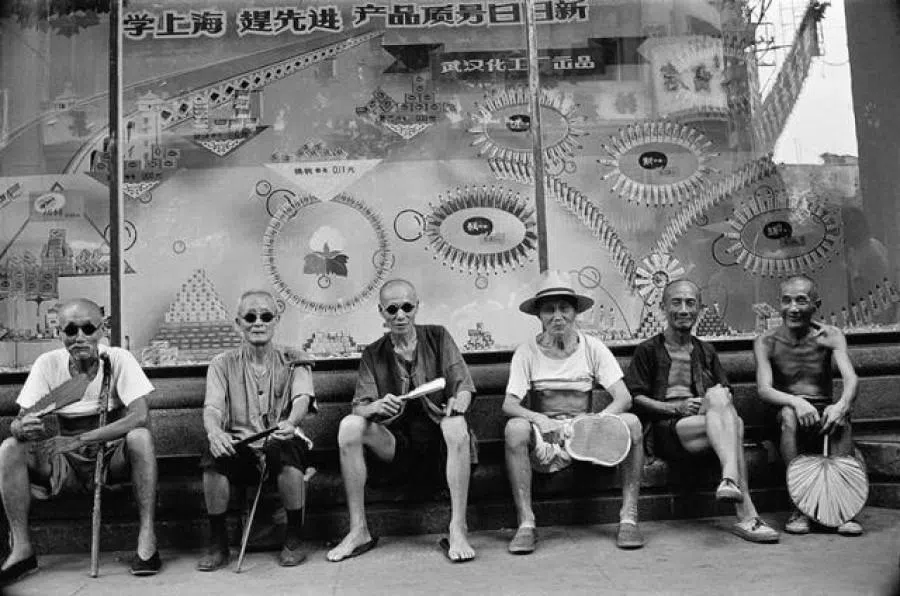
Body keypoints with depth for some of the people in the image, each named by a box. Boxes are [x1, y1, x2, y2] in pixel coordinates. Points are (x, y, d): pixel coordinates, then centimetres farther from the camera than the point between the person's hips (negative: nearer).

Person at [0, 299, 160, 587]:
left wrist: (80, 439, -31)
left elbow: (141, 417, -24)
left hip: (113, 455, -3)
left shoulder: (119, 360, -12)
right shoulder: (48, 364, -4)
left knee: (140, 437, -33)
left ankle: (147, 538, -26)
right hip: (67, 462, 3)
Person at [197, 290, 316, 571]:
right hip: (239, 446, 1)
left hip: (281, 444, -1)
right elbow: (212, 408, -5)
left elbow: (302, 398, -11)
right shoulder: (223, 364, 9)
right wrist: (214, 431, -30)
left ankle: (294, 539, -14)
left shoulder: (293, 361, 7)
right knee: (213, 458, -31)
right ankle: (218, 543, -10)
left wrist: (290, 423, -36)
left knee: (289, 450, -35)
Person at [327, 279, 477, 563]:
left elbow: (463, 385, 0)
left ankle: (457, 530, -29)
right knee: (349, 426, -24)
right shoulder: (373, 354, 9)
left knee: (456, 425, -34)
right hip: (395, 444, 2)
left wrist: (458, 403, -25)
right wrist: (376, 407, -25)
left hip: (437, 443, -1)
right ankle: (358, 531, -18)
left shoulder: (438, 338, 7)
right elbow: (359, 407, 0)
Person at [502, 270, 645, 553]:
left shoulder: (592, 347, 1)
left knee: (631, 422, -24)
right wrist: (539, 419, -33)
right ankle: (526, 524, -25)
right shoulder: (527, 352, -2)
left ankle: (628, 518, -18)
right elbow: (509, 404, -12)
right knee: (514, 428, -32)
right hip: (544, 438, -1)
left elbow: (623, 397, -8)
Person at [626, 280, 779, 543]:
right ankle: (747, 515, -44)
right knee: (733, 424, -31)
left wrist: (721, 401, -6)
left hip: (705, 423, 4)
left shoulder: (706, 352, 27)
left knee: (717, 395, -32)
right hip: (667, 429, -3)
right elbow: (635, 398, 2)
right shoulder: (649, 350, 12)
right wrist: (676, 408, -12)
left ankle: (730, 479, -46)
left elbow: (725, 393, 20)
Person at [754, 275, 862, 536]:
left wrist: (842, 404, -36)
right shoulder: (766, 342, -1)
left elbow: (850, 378, -13)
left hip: (824, 415, 1)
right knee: (789, 413, -34)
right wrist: (796, 401, -35)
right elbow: (764, 389, -14)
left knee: (841, 417, -32)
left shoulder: (830, 336, 1)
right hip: (789, 423, -1)